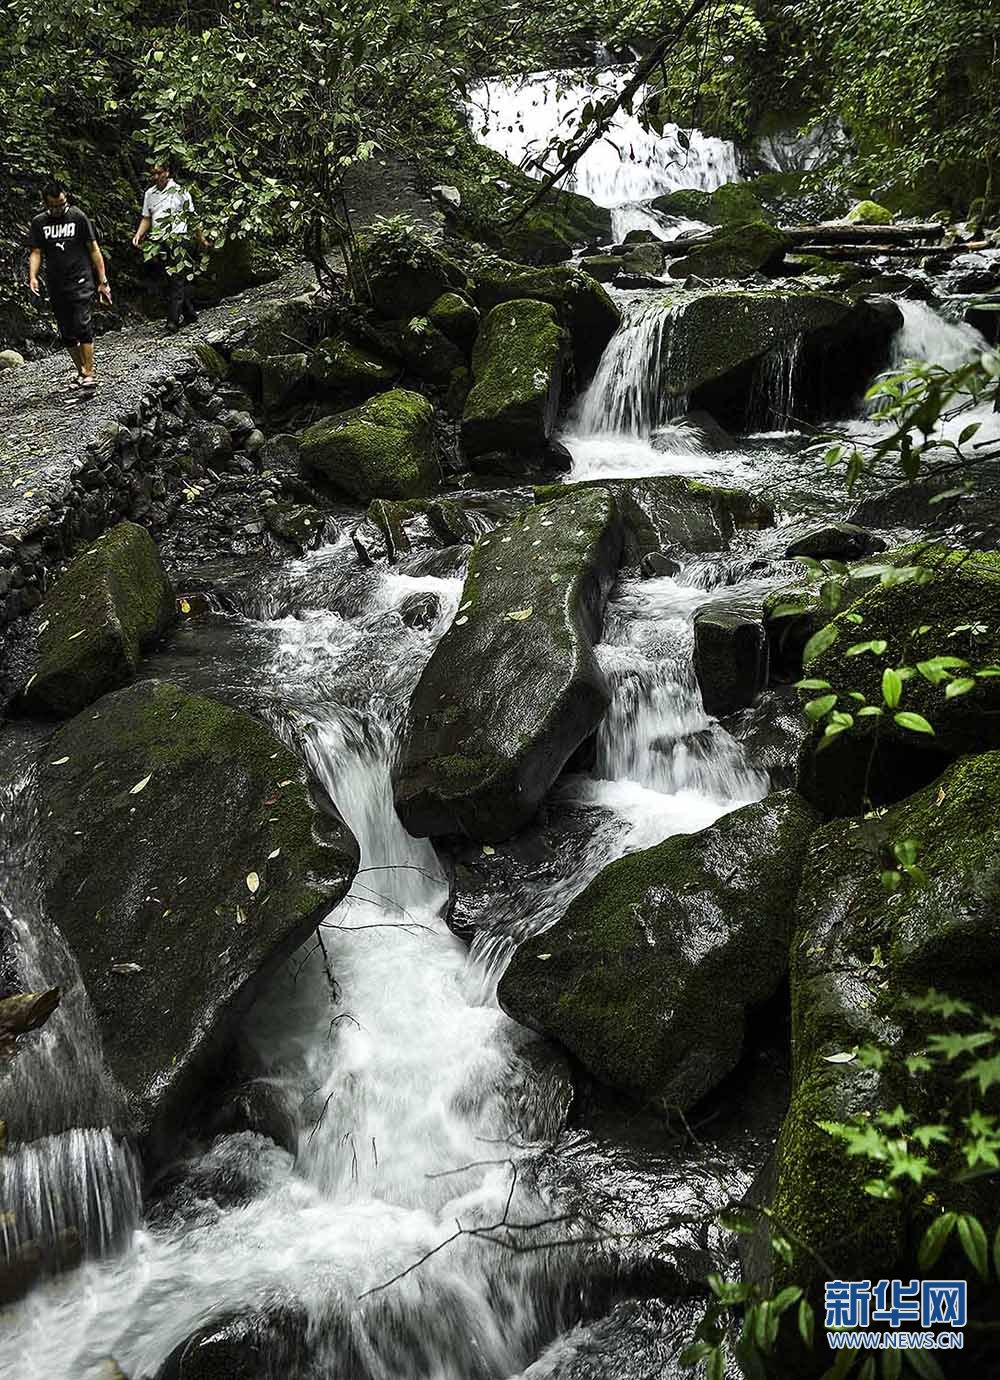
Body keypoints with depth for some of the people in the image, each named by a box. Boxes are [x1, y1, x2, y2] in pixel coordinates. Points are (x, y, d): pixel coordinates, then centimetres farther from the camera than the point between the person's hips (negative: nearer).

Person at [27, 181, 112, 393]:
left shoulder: (78, 217, 0)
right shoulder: (39, 223, 8)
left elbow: (93, 249, 2)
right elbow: (36, 253, 6)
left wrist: (103, 281, -1)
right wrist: (32, 277, -13)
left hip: (81, 282, -4)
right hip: (56, 286, 4)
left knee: (82, 327, -17)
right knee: (66, 334, 7)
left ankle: (89, 375, -16)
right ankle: (81, 371, 21)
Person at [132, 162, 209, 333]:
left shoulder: (180, 191, 4)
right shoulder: (149, 194, 16)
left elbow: (192, 216, 9)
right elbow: (146, 218, 19)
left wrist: (200, 238, 9)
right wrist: (139, 234, 3)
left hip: (178, 237, -5)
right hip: (159, 242, 5)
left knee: (177, 279, -15)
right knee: (171, 279, 4)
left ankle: (173, 320, -20)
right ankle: (190, 314, 11)